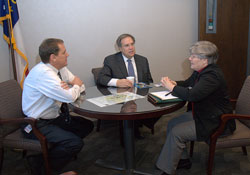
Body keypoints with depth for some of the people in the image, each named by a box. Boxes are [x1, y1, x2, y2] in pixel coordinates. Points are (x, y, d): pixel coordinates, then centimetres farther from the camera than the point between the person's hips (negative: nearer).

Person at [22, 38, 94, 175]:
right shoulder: (43, 73, -26)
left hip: (55, 117, 9)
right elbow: (70, 97, -30)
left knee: (87, 126, 8)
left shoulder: (60, 68, 2)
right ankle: (38, 161, -1)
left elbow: (81, 86, 9)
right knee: (76, 143, -21)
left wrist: (68, 88, -14)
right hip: (37, 125, -9)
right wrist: (75, 86, -7)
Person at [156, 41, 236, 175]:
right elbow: (187, 83, 18)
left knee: (176, 132, -17)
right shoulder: (200, 71, 5)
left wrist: (171, 87, -21)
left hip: (215, 122, -10)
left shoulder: (212, 75, -26)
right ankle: (183, 160, 16)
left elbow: (192, 95, -36)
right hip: (200, 113, 10)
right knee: (172, 124, 2)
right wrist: (174, 83, -5)